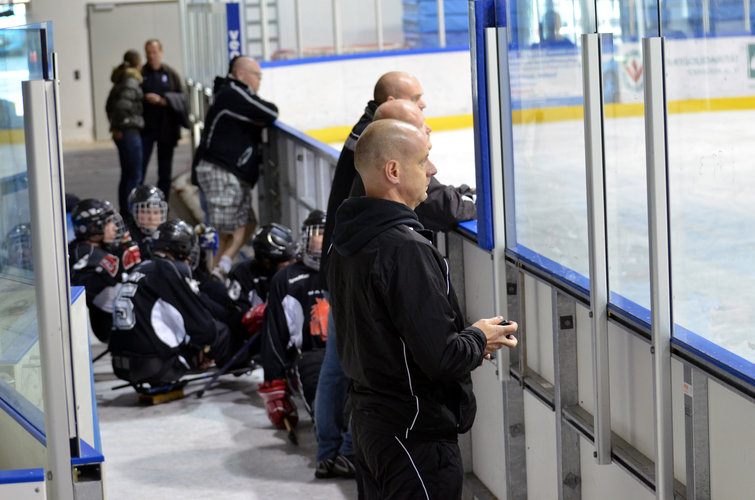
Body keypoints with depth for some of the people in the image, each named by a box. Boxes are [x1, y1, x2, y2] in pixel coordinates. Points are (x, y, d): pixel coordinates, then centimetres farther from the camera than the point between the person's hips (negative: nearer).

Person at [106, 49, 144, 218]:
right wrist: (119, 126, -14)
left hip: (121, 133, 9)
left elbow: (109, 105, 24)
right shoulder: (131, 81, -13)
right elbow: (123, 105, -25)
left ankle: (123, 213, 19)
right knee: (135, 176, -7)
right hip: (129, 132, -9)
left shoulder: (120, 80, 15)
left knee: (126, 175, 14)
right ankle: (129, 215, -9)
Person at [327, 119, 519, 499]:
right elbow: (440, 359, -26)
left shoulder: (348, 243, 6)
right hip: (417, 434, -10)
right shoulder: (404, 249, -24)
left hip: (368, 420, 10)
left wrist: (464, 341, 11)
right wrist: (479, 338, -5)